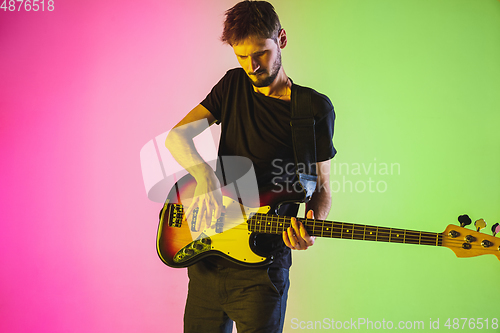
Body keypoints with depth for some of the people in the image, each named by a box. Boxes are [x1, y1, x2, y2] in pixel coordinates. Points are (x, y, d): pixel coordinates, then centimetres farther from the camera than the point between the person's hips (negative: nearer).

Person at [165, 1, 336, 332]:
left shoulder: (315, 109, -5)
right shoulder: (233, 85, 6)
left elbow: (321, 187, 0)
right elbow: (176, 136, -2)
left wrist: (311, 225, -22)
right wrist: (206, 176, -22)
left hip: (262, 264, -4)